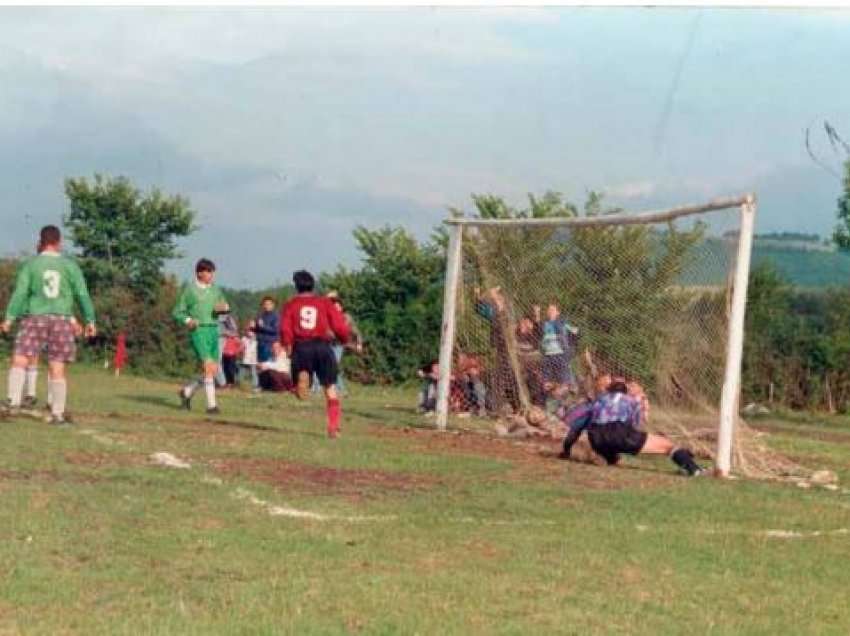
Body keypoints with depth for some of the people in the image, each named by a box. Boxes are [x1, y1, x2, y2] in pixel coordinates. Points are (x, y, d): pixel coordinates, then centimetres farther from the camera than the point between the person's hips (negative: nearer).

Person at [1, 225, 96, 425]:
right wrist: (90, 321, 8)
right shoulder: (70, 265, 6)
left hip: (35, 318, -1)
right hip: (61, 319, 1)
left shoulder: (30, 264, 3)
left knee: (19, 361, -1)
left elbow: (20, 292, -5)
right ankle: (57, 413, 3)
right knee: (57, 368, 2)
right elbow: (82, 294, 3)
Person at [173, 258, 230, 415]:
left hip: (213, 330, 6)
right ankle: (211, 405, -14)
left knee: (214, 371, 5)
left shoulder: (214, 289, 14)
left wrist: (224, 307, -1)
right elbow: (177, 311, 3)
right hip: (198, 331, -6)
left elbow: (225, 306, 23)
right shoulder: (189, 289, 0)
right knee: (208, 367, -17)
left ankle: (187, 391, 27)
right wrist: (187, 320, -17)